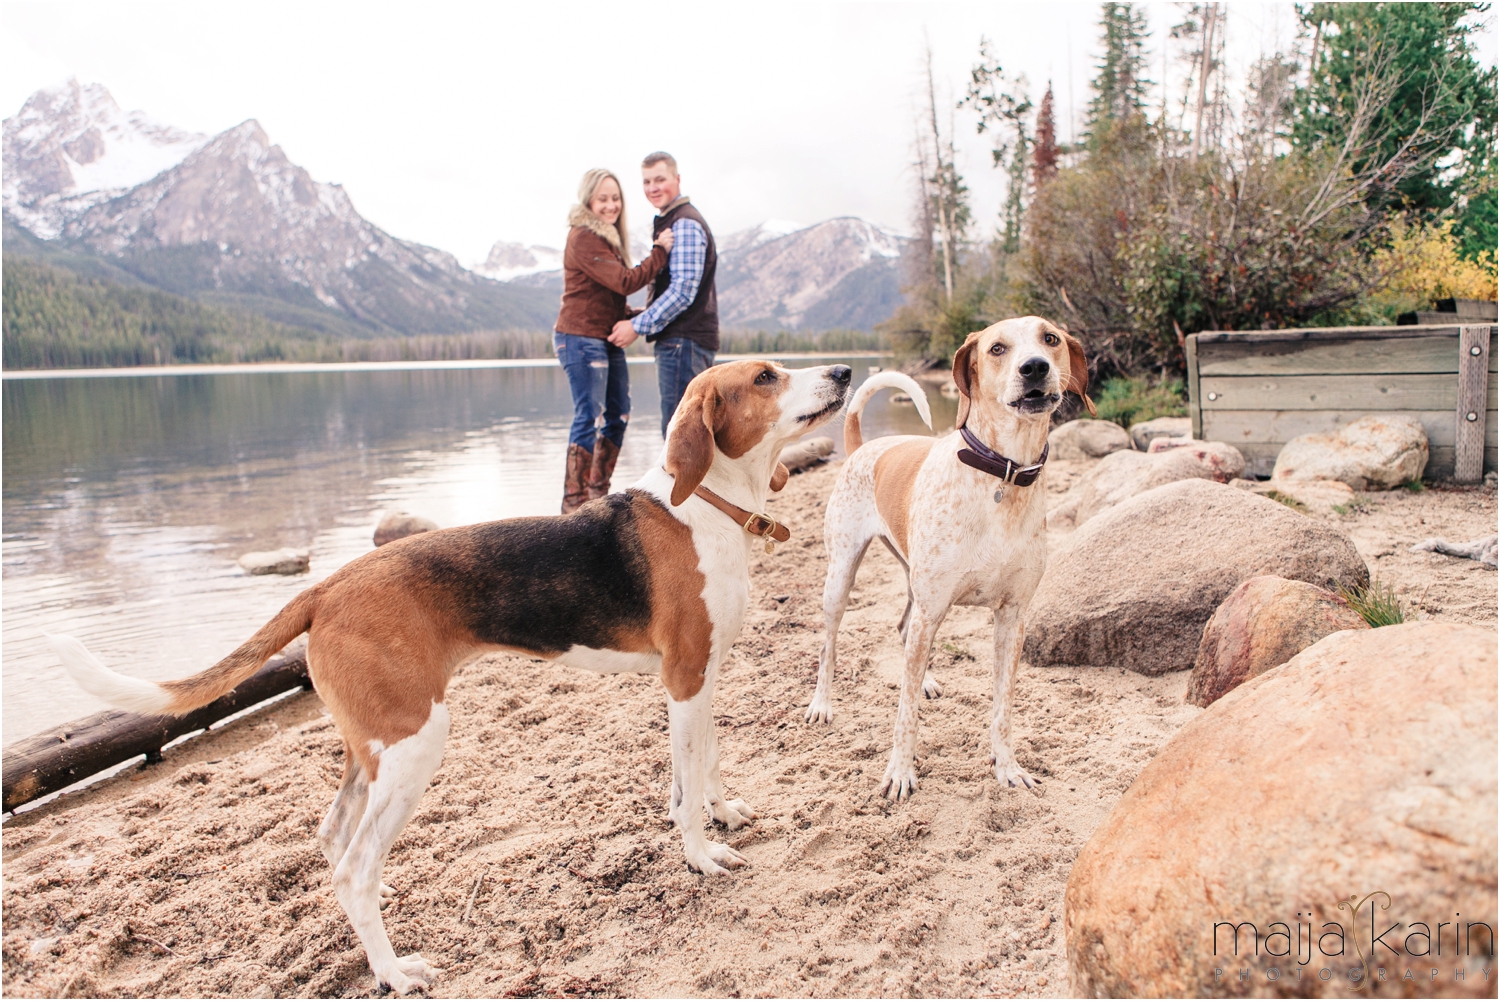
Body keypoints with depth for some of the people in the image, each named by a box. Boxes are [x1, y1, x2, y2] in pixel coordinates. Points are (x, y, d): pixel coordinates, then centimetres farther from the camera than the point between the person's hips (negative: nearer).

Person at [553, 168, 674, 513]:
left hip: (607, 339, 10)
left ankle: (598, 491, 21)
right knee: (588, 416, -9)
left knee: (619, 415, 11)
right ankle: (574, 501, -3)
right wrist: (660, 251, -13)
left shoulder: (608, 237, 19)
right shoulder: (583, 238, -14)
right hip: (581, 338, -10)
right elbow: (626, 282, -21)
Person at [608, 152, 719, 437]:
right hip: (680, 340, 10)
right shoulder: (667, 222, 21)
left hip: (684, 341, -10)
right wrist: (642, 317, 17)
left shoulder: (685, 224, -11)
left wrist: (638, 326, -17)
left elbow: (683, 290, -20)